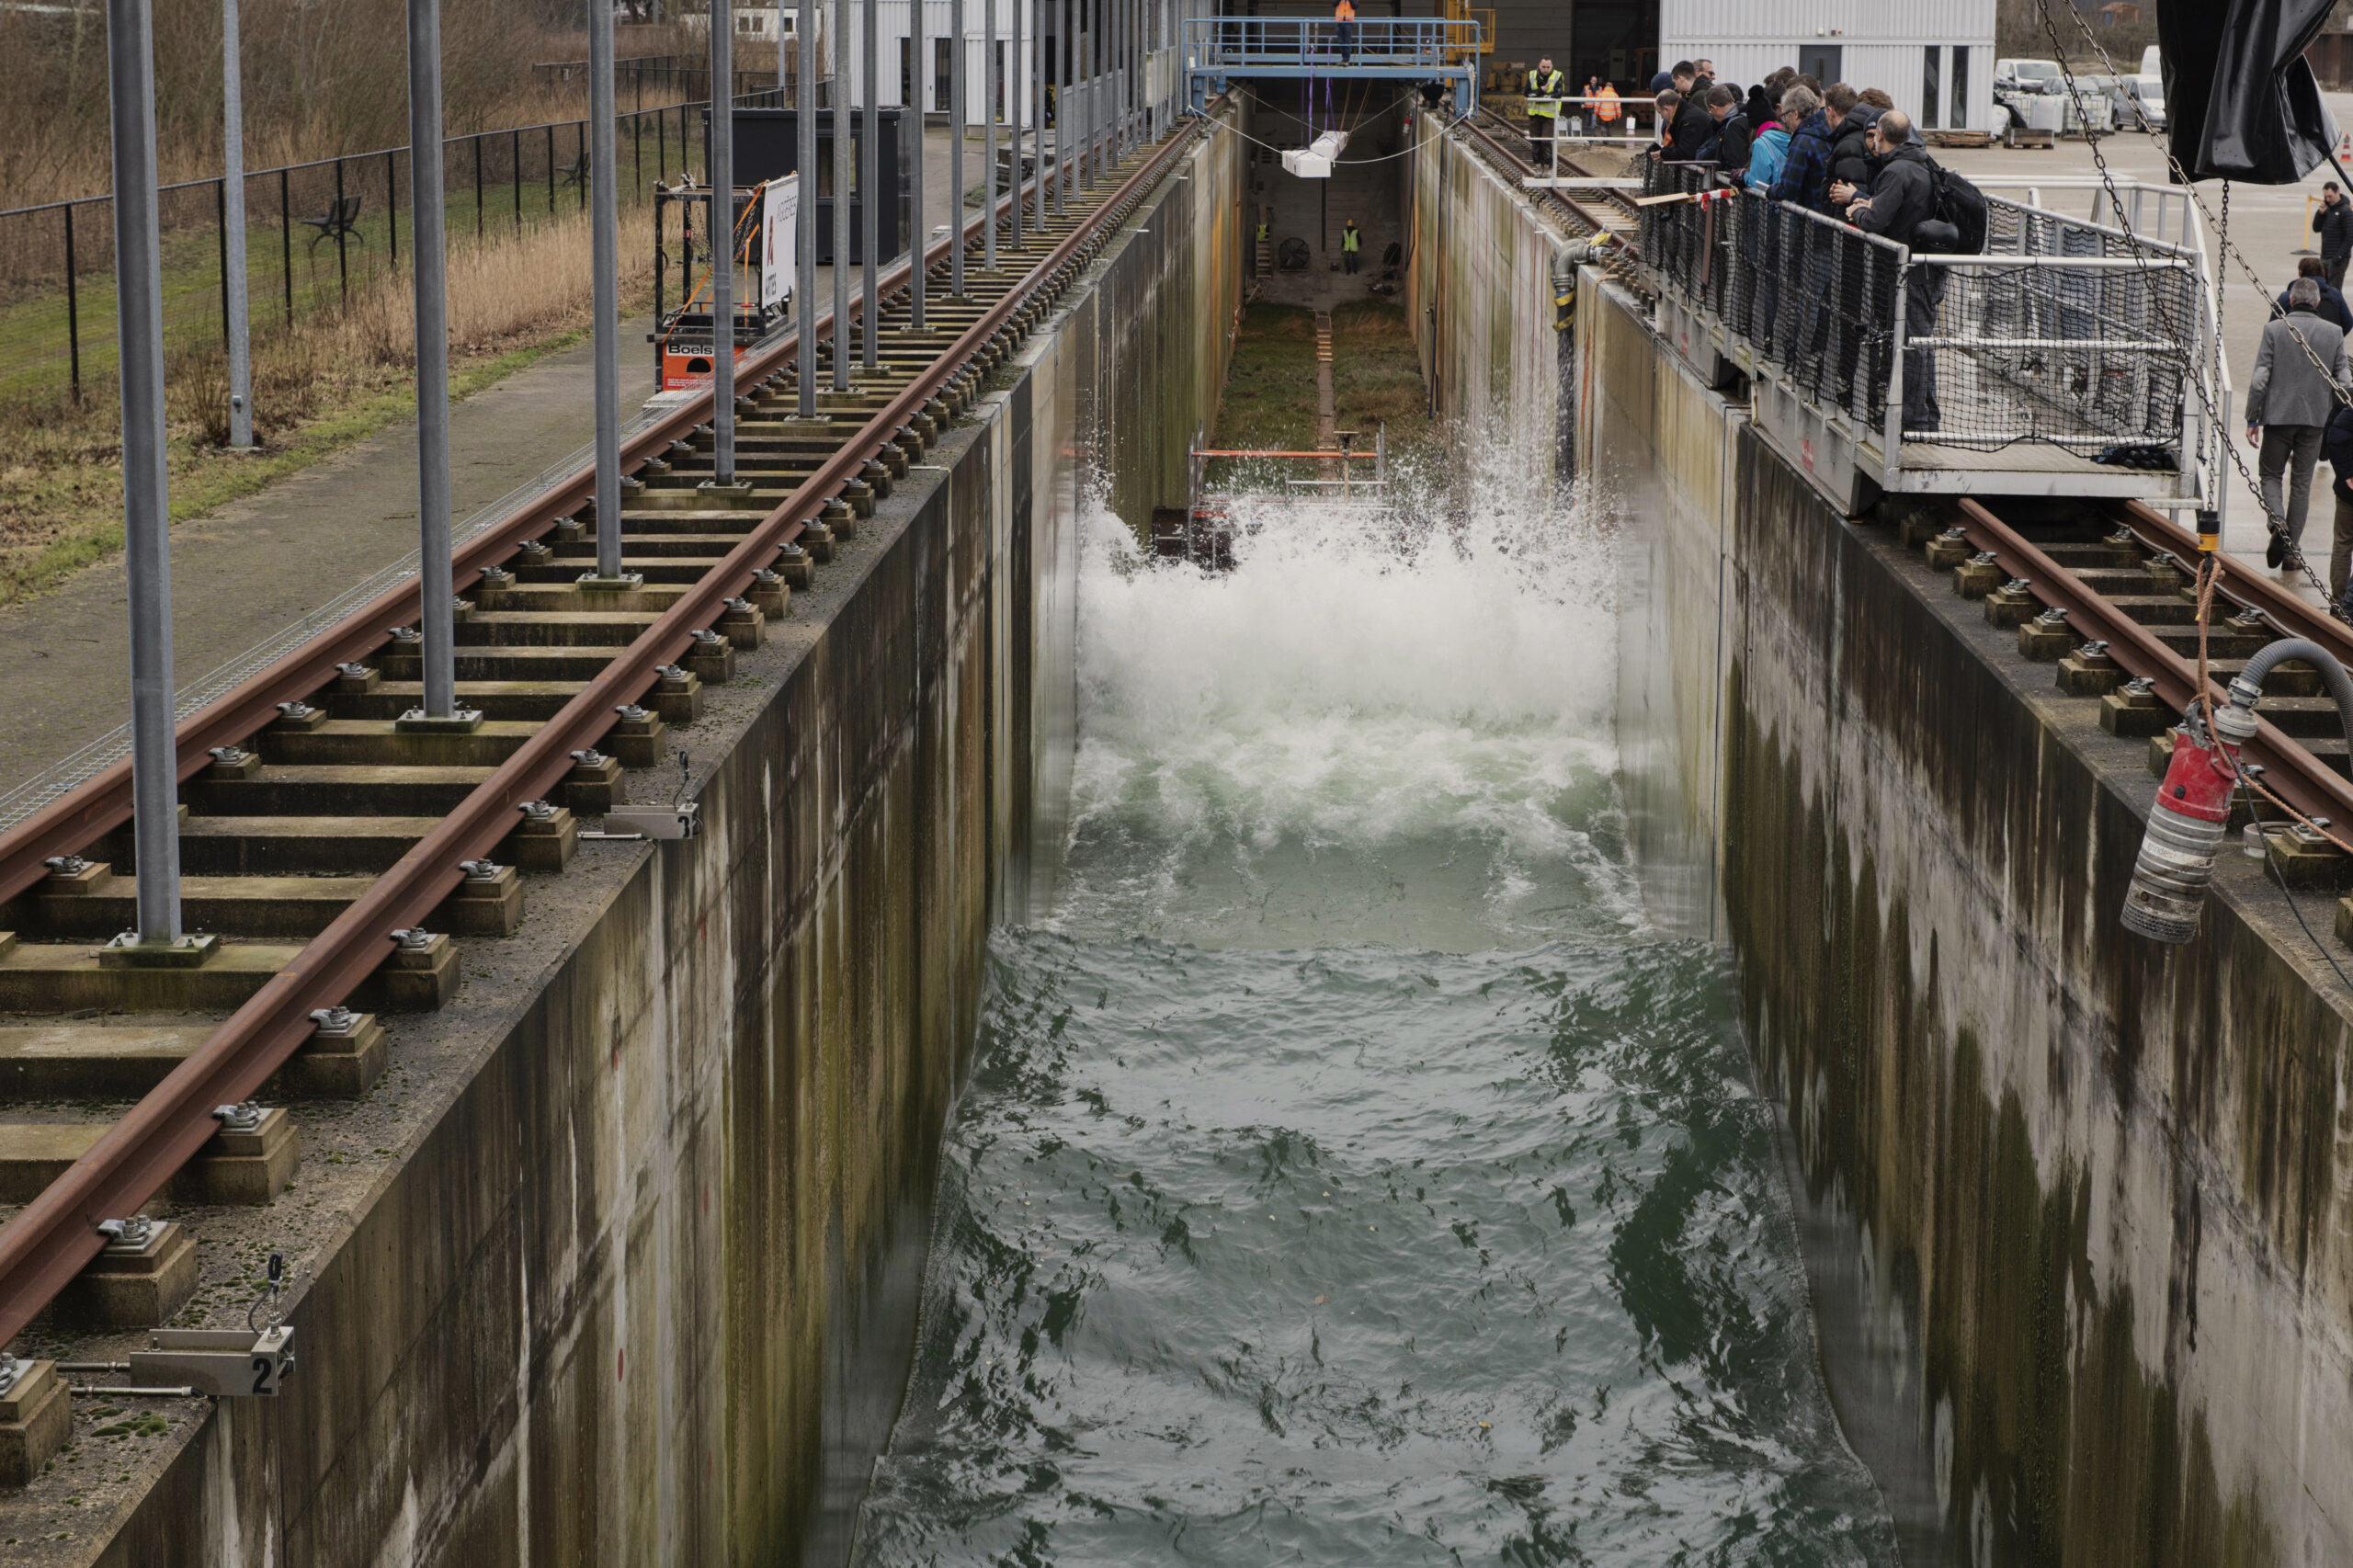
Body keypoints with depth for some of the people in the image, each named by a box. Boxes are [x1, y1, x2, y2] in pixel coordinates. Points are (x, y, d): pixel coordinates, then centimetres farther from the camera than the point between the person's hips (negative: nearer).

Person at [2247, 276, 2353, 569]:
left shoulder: (2274, 329, -7)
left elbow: (2260, 378, -9)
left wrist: (2252, 419, -3)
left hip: (2278, 414, -2)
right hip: (2315, 418, 2)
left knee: (2271, 475, 13)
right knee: (2301, 483, 9)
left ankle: (2277, 522, -15)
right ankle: (2292, 549, 9)